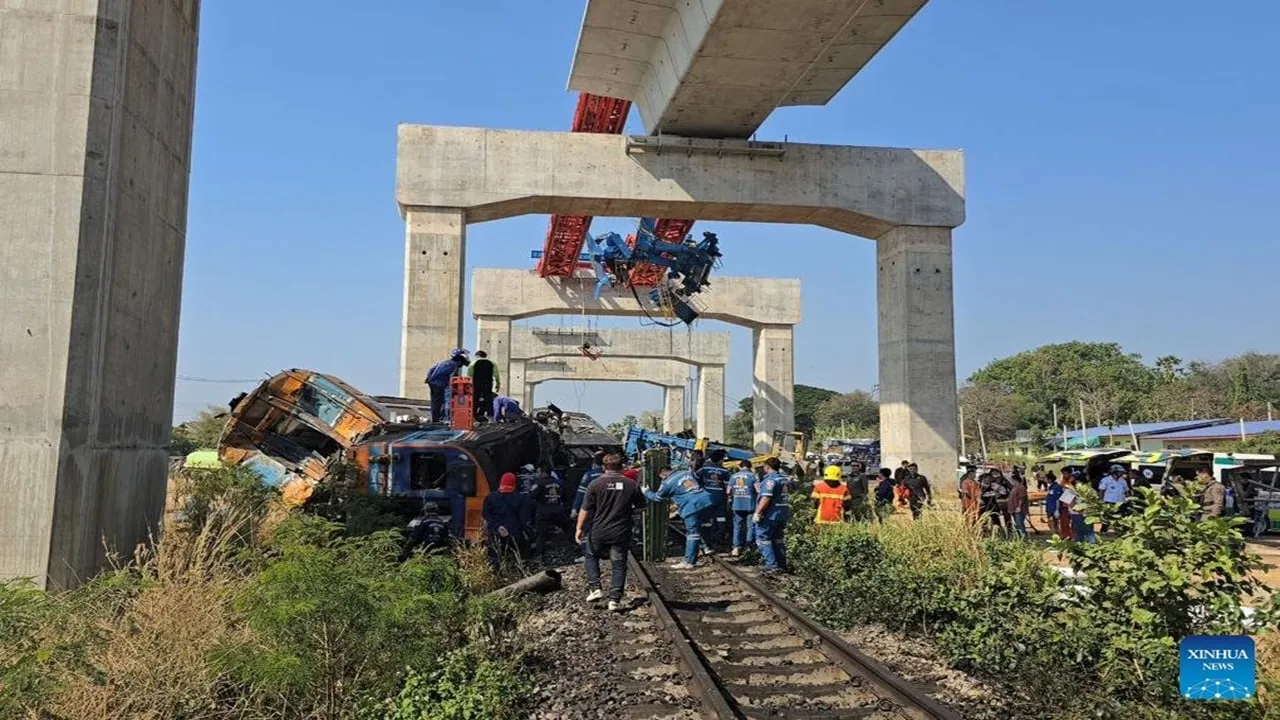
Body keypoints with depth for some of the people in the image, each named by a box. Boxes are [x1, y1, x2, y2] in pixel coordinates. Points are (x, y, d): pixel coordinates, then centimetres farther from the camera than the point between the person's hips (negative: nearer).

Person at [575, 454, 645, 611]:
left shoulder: (596, 484, -7)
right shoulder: (632, 485, -2)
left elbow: (585, 509, -7)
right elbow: (641, 506, 9)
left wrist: (579, 528, 1)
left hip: (599, 532, -1)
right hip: (621, 533, 1)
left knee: (592, 557, 23)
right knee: (618, 564, 8)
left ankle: (595, 588, 12)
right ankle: (614, 599, 4)